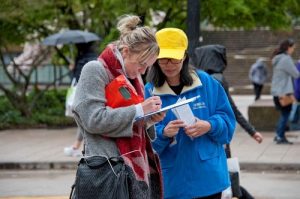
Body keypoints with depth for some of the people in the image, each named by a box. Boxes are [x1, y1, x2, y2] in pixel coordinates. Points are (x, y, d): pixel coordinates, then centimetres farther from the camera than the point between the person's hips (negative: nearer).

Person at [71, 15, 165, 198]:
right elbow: (94, 120, -18)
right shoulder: (95, 71, -6)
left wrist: (149, 117, 4)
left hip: (136, 166, 8)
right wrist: (139, 110, -14)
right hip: (107, 169, -8)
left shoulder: (133, 76, 19)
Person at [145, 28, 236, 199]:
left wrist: (209, 126, -16)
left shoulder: (206, 83, 1)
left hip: (208, 177, 1)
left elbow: (227, 120, 4)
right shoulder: (149, 91, -1)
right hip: (172, 181, 0)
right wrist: (162, 133, -23)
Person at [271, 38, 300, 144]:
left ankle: (278, 135, 18)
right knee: (285, 114, -3)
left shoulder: (278, 59, 14)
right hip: (283, 91, -9)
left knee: (284, 114, 16)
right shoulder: (286, 59, -16)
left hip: (277, 91, 9)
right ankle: (280, 137, -3)